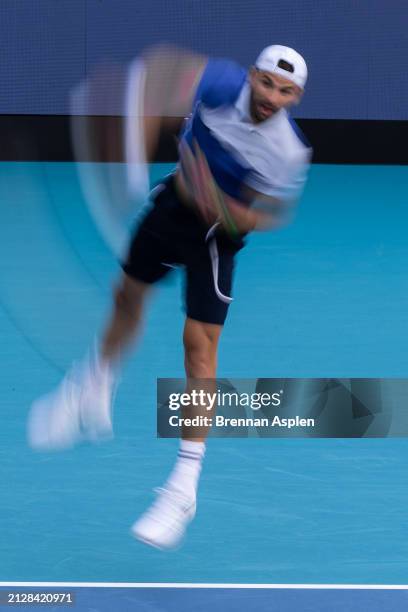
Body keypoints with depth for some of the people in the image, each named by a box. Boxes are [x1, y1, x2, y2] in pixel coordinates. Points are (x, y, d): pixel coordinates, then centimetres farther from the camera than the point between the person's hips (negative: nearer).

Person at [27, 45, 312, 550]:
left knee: (199, 344, -12)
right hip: (174, 201, 5)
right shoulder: (222, 83, -22)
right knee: (128, 297, 20)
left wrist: (224, 209, -37)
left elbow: (267, 218, -18)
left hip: (216, 233, -4)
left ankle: (184, 487, -9)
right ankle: (93, 398, 49)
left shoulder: (290, 152, -27)